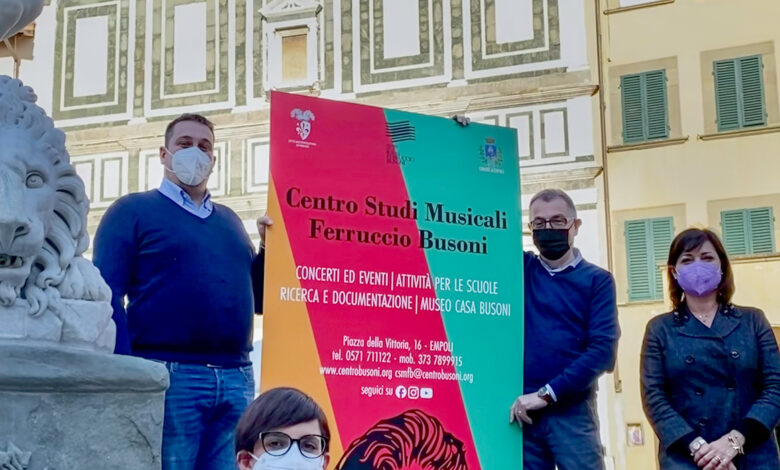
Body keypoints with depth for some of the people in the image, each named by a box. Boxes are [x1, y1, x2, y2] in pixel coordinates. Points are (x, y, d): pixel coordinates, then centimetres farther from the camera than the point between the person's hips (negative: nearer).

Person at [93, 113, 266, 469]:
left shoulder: (229, 220, 21)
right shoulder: (133, 210, 5)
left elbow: (257, 299, 21)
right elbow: (107, 297, -5)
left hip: (236, 379, 5)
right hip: (168, 376, -5)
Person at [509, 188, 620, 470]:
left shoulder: (597, 280, 3)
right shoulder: (520, 269, 12)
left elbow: (603, 349, -8)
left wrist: (546, 394, -13)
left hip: (572, 411, -2)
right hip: (519, 409, 2)